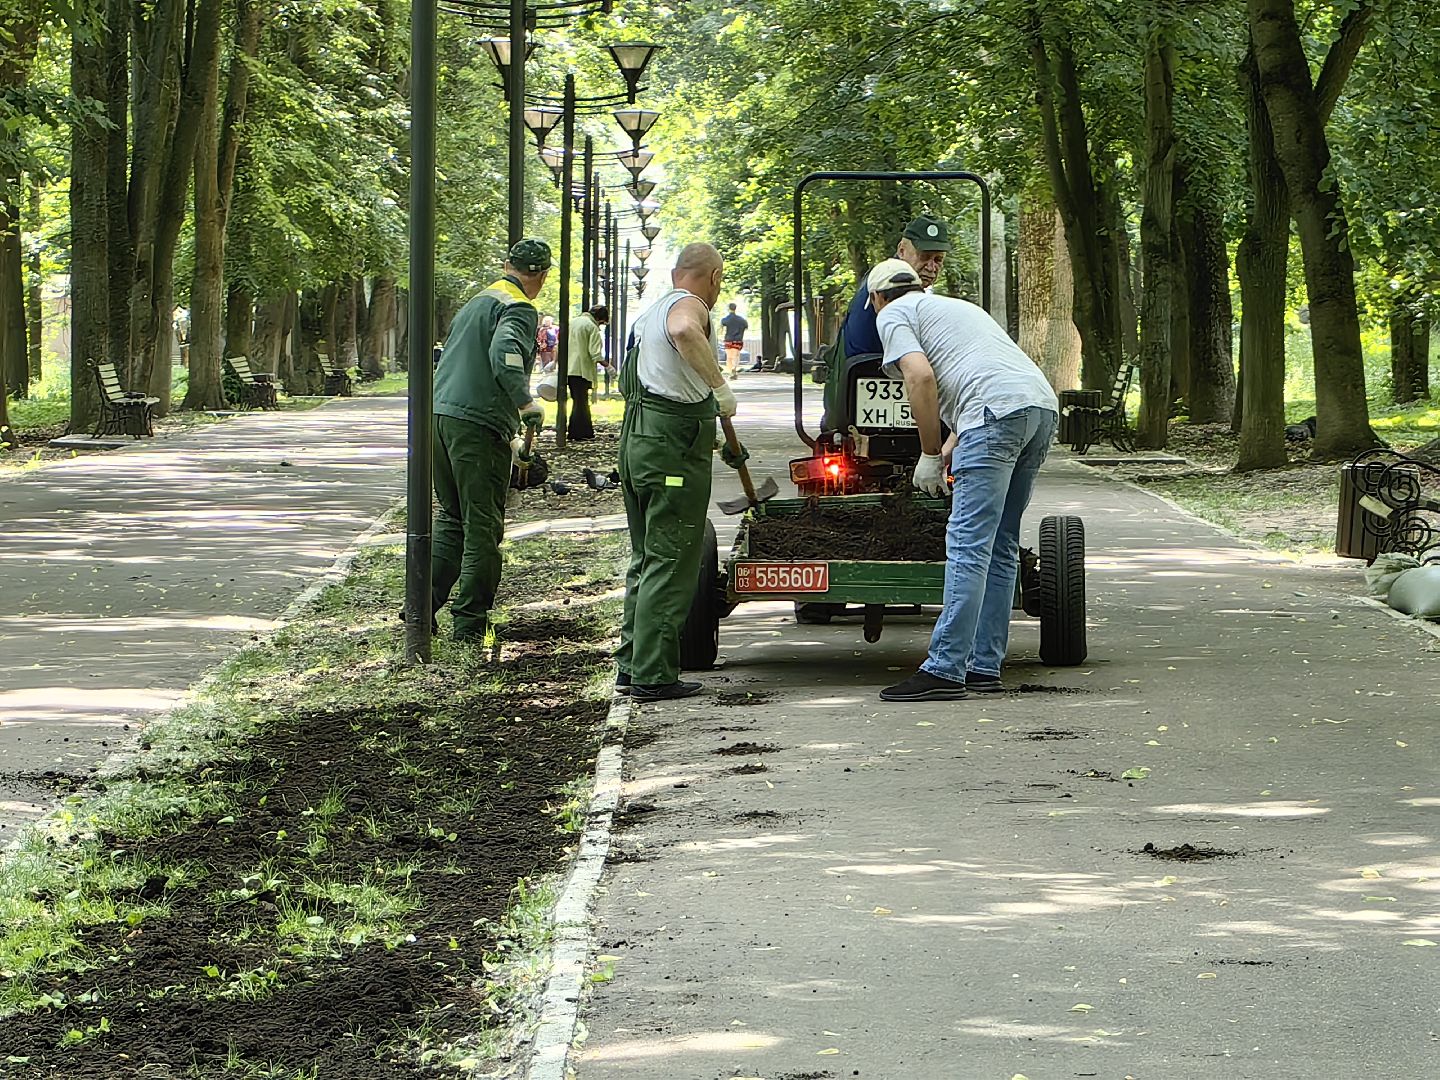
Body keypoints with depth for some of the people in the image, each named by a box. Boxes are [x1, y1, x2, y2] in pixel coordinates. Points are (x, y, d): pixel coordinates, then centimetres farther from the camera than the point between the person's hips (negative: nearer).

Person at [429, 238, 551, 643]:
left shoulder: (474, 304, 21)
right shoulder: (519, 310, -6)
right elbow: (504, 355, -25)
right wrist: (526, 403, -15)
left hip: (440, 414, 8)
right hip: (479, 424, -8)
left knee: (451, 517, 19)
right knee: (483, 526, -1)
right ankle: (470, 623, 0)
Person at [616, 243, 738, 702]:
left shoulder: (650, 311, 21)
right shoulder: (689, 305, -9)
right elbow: (685, 331, -37)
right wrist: (720, 386, -29)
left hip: (637, 437, 10)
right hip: (675, 445, -10)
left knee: (647, 558, 17)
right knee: (671, 564, -6)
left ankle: (631, 665, 20)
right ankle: (653, 676, -7)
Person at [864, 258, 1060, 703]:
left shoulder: (894, 314, 11)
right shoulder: (956, 307, 36)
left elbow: (921, 377, -5)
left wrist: (930, 455, 1)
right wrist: (948, 457, 45)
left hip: (999, 411, -8)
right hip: (1043, 404, 8)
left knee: (968, 545, -11)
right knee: (1000, 547, 13)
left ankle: (944, 670, -15)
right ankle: (985, 666, 14)